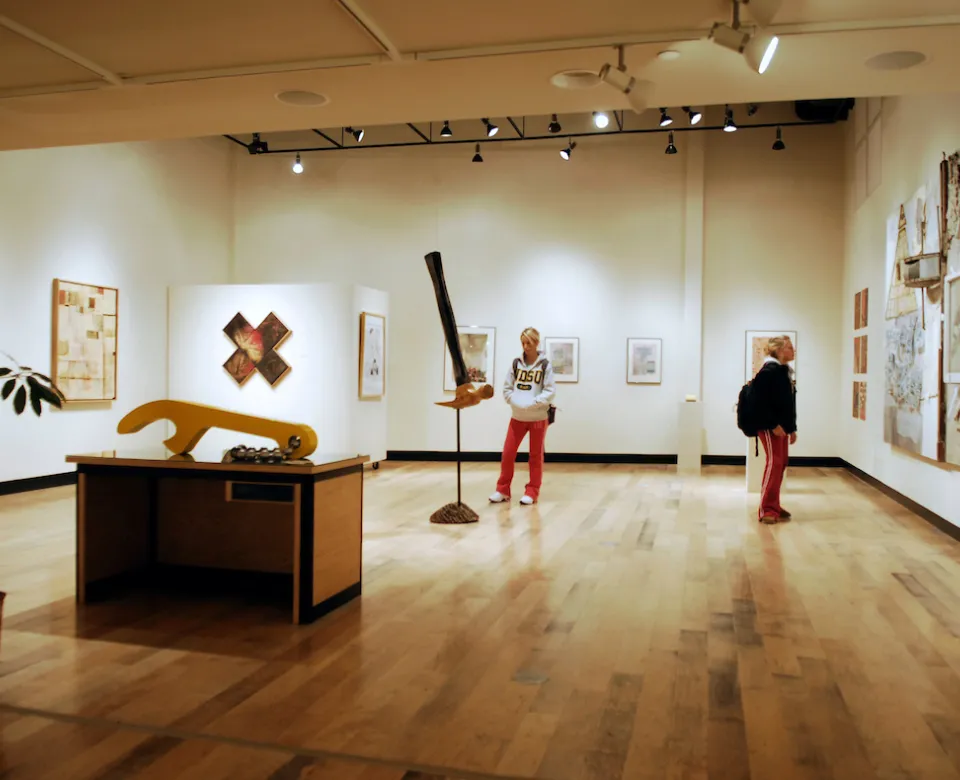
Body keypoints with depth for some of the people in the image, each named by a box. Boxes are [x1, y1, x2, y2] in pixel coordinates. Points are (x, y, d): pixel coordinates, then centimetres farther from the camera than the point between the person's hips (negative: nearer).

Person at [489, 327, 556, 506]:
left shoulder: (545, 365, -5)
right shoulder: (516, 363, 3)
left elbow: (550, 391, -9)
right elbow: (507, 389, 5)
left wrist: (532, 403, -20)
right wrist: (516, 402, -12)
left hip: (538, 417, -3)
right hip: (517, 416, 3)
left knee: (536, 456, 8)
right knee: (507, 454, 1)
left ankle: (532, 492, 17)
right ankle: (503, 490, 15)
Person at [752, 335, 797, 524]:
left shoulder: (785, 371, 14)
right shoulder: (768, 371, -14)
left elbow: (788, 403, 17)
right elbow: (761, 401, -20)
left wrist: (792, 427, 16)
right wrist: (773, 425, -21)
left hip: (782, 426, 9)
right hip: (770, 426, -9)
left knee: (781, 463, 11)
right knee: (774, 463, -11)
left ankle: (774, 506, 20)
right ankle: (767, 510, -8)